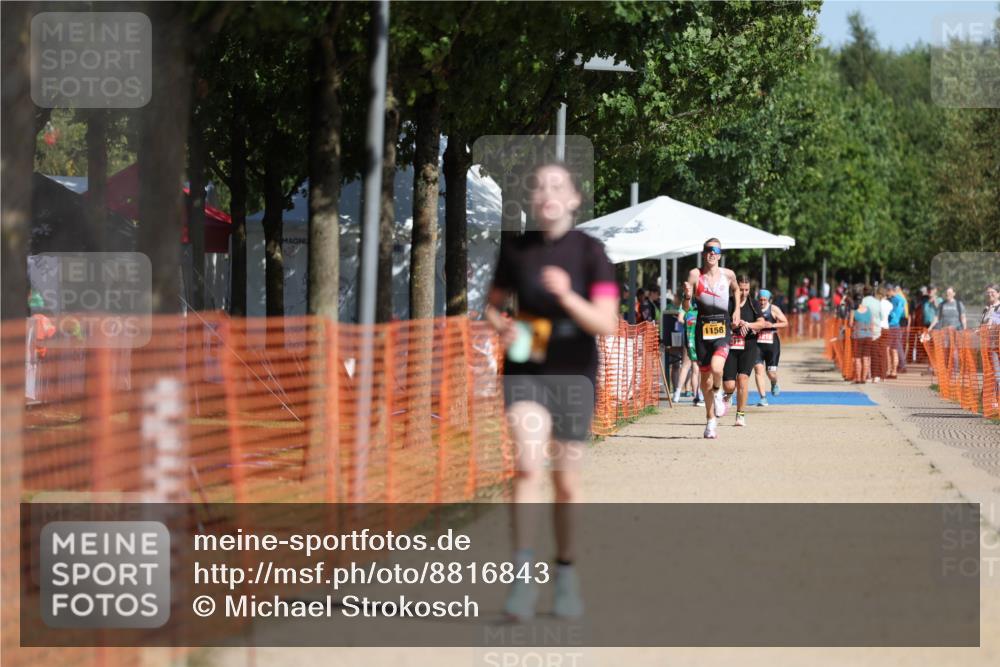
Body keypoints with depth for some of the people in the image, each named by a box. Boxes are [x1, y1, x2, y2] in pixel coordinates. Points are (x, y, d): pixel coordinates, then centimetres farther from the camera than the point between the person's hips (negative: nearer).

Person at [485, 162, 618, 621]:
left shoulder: (590, 252, -7)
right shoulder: (516, 250, 0)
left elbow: (607, 325, -14)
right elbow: (493, 303, 16)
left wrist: (567, 296, -30)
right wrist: (501, 325, -7)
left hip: (573, 373, -1)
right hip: (525, 371, 1)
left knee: (566, 482, 8)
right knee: (527, 465, -20)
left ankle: (566, 574, 28)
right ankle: (523, 576, -20)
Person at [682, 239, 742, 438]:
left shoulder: (728, 275, 2)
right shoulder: (695, 274, -2)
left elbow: (736, 290, 26)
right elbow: (686, 307, -3)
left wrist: (737, 311, 16)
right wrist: (687, 295, -23)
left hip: (722, 330, -1)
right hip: (703, 329, 1)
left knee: (716, 368, -26)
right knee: (705, 375, 9)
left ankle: (718, 394, 7)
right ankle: (710, 419, 25)